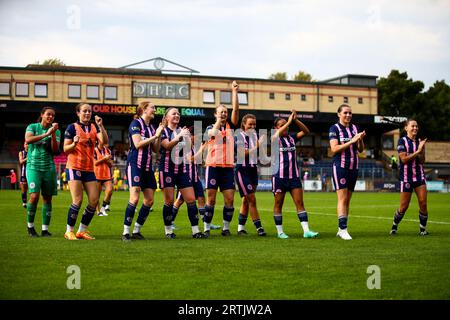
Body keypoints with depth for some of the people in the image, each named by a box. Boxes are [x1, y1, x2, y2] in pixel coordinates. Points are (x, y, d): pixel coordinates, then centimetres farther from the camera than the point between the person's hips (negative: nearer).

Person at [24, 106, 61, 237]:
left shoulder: (56, 131, 8)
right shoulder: (32, 127, 3)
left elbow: (55, 150, -2)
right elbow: (28, 139, -17)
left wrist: (53, 134, -14)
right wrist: (46, 134, -21)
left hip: (49, 167, 3)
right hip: (33, 166, -3)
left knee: (47, 198, 1)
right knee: (34, 196, -15)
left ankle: (45, 229, 7)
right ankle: (30, 226, 2)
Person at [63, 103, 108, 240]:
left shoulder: (94, 127, 10)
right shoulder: (72, 127, -1)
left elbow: (104, 141, -7)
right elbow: (65, 149, -3)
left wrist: (100, 126, -17)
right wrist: (74, 144, -22)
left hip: (89, 168, 5)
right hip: (74, 167, -5)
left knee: (94, 200, 0)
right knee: (77, 200, -11)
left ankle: (82, 231, 12)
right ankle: (69, 231, 3)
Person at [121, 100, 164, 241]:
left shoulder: (151, 127, 16)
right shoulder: (136, 123, -6)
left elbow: (156, 149, 15)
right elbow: (138, 144, -16)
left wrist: (159, 134, 3)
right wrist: (155, 136, -12)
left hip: (147, 166, 8)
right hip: (135, 164, -8)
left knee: (149, 200, 3)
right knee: (135, 198, -16)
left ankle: (137, 231, 13)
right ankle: (126, 232, -9)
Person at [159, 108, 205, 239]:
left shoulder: (184, 131, 15)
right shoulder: (163, 131, -1)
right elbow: (167, 146, -20)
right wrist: (179, 136, -32)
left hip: (182, 170, 4)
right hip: (167, 169, -4)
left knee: (191, 199, -4)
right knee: (169, 201, -4)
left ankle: (195, 230, -2)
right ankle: (168, 230, 7)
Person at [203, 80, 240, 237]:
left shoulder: (230, 126, 13)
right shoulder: (210, 127, 7)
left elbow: (235, 109, 0)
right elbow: (213, 133, -18)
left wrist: (234, 92, -6)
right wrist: (219, 120, -15)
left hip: (228, 167, 3)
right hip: (213, 166, -2)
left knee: (229, 199, -2)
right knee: (211, 199, -2)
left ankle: (226, 227, 10)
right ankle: (207, 228, 5)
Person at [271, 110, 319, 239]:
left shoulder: (292, 137, 9)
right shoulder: (274, 139, -3)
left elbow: (306, 131, -1)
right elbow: (275, 136, -26)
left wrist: (296, 120, -15)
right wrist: (289, 122, -25)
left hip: (294, 175, 4)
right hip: (279, 176, -4)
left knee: (300, 202, -3)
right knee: (278, 204, 5)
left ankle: (306, 230, -7)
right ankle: (280, 231, 13)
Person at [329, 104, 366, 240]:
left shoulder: (354, 128, 11)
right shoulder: (334, 128, -4)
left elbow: (360, 149, 12)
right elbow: (334, 148, -14)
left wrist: (360, 139, -9)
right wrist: (352, 141, -19)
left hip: (353, 167, 6)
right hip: (340, 166, -6)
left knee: (347, 200, 6)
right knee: (342, 199, -12)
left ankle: (341, 229, 11)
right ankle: (343, 229, -13)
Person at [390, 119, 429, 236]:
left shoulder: (420, 142, 9)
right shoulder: (402, 141, -5)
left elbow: (422, 161, 4)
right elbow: (404, 159, -13)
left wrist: (422, 150, -13)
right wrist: (417, 151, -16)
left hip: (419, 176, 4)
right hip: (406, 177, -4)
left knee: (423, 203, -6)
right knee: (404, 206, -1)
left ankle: (423, 228, 6)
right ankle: (394, 226, 20)